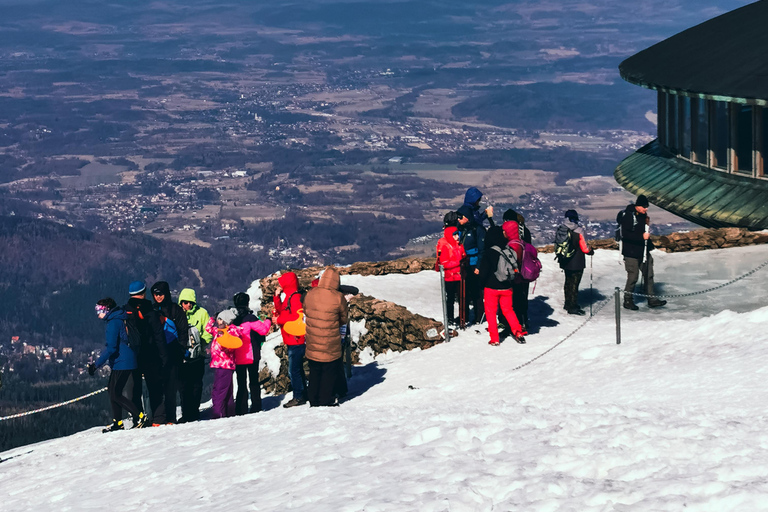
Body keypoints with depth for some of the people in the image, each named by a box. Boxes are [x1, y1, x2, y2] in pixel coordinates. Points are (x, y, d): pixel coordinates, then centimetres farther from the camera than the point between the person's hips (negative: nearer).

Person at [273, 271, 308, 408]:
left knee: (293, 370, -8)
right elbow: (282, 311, 18)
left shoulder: (295, 297, -16)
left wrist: (279, 320, -16)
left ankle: (299, 397, -2)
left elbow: (297, 317, -24)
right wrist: (277, 297, 9)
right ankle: (302, 395, 24)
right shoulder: (289, 297, 16)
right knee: (297, 369, 16)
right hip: (291, 340, 11)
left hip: (296, 340, -11)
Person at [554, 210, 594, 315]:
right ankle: (573, 307, 5)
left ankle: (568, 304, 31)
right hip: (577, 263, -6)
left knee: (568, 282, 21)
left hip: (565, 262, 6)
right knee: (574, 284, 1)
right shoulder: (578, 231, -19)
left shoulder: (560, 229, -2)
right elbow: (584, 248, -15)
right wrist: (591, 251, 6)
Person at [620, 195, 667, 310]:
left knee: (649, 274, 9)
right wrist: (642, 236, -27)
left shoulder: (642, 214, 8)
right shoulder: (628, 216, -17)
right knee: (633, 277, -2)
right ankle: (628, 300, 13)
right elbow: (626, 234, -24)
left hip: (643, 250, 8)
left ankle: (651, 299, 16)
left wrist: (647, 223, 6)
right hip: (631, 252, -8)